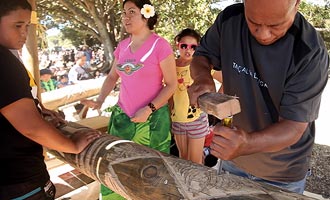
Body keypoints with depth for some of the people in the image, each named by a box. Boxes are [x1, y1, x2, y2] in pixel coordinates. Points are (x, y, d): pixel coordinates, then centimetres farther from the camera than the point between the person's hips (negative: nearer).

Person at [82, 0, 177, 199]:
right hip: (122, 116, 5)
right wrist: (100, 101, 3)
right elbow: (112, 77, 16)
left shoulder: (160, 45, -11)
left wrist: (149, 109, -18)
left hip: (152, 119, -5)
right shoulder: (122, 45, 6)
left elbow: (171, 84, -10)